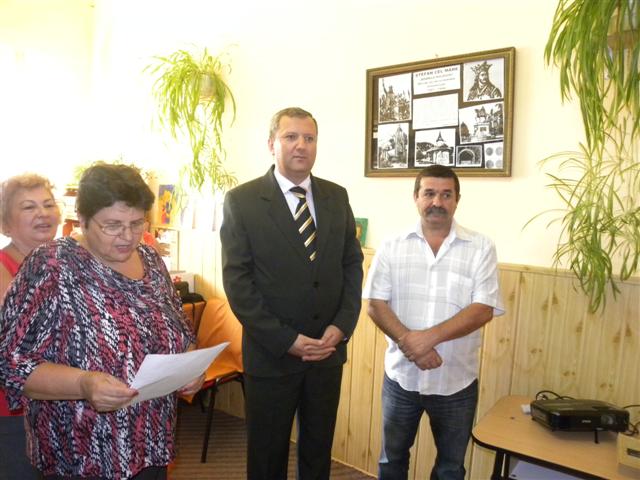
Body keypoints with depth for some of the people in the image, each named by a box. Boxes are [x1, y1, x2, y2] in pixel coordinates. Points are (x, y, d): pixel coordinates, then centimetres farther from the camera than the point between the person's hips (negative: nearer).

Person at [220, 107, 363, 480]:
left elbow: (353, 264, 6)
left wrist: (342, 325, -7)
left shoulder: (337, 197, 4)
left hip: (329, 349, 4)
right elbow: (237, 281, -11)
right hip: (272, 353, -3)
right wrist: (286, 340, -15)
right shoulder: (241, 201, -8)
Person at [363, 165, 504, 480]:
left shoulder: (480, 248, -6)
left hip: (456, 381, 0)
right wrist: (409, 342, -21)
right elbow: (376, 304, -7)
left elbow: (483, 309, -13)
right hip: (400, 376, 1)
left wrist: (430, 336, -24)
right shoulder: (393, 246, -3)